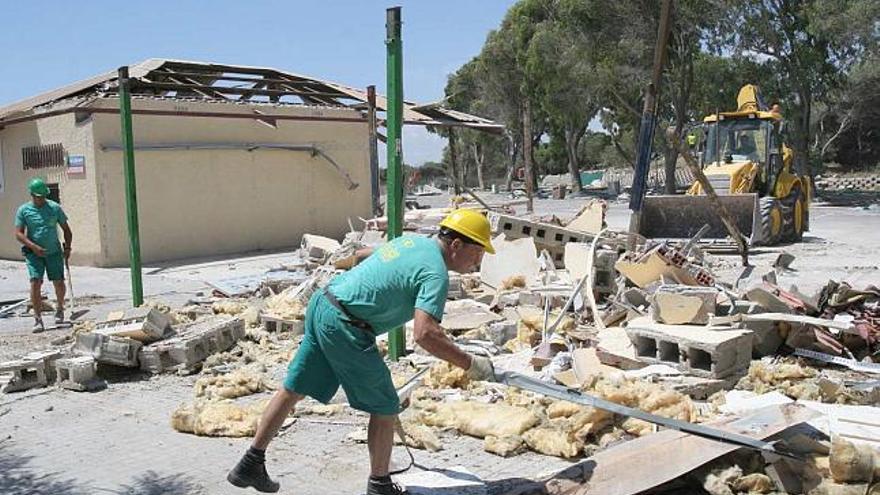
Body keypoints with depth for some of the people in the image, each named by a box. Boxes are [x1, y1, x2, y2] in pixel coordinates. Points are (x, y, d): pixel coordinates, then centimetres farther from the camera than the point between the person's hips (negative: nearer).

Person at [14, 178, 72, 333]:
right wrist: (33, 246, -18)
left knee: (59, 282, 1)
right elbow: (18, 234, -4)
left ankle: (60, 308, 30)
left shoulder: (54, 207, 4)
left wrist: (67, 247, -1)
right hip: (34, 253, -1)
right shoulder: (23, 210, 1)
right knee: (35, 282, -13)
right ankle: (38, 319, -9)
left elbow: (66, 229, 11)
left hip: (54, 252, 1)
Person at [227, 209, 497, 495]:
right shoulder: (436, 274, -14)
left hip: (322, 303, 9)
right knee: (385, 408, 6)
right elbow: (424, 335, -26)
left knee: (293, 389, 18)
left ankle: (251, 465, 28)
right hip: (344, 327, -9)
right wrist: (471, 365, -18)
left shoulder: (412, 240, 13)